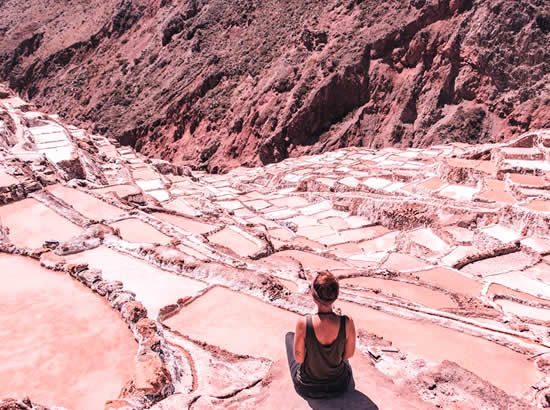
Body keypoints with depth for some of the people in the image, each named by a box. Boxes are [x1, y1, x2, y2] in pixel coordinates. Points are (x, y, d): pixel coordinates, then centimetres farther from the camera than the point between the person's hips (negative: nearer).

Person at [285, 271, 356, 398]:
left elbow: (299, 358, -16)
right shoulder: (347, 323, -25)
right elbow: (349, 354, -8)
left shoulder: (303, 323, -30)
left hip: (307, 389, -1)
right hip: (339, 387, 2)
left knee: (290, 335, 26)